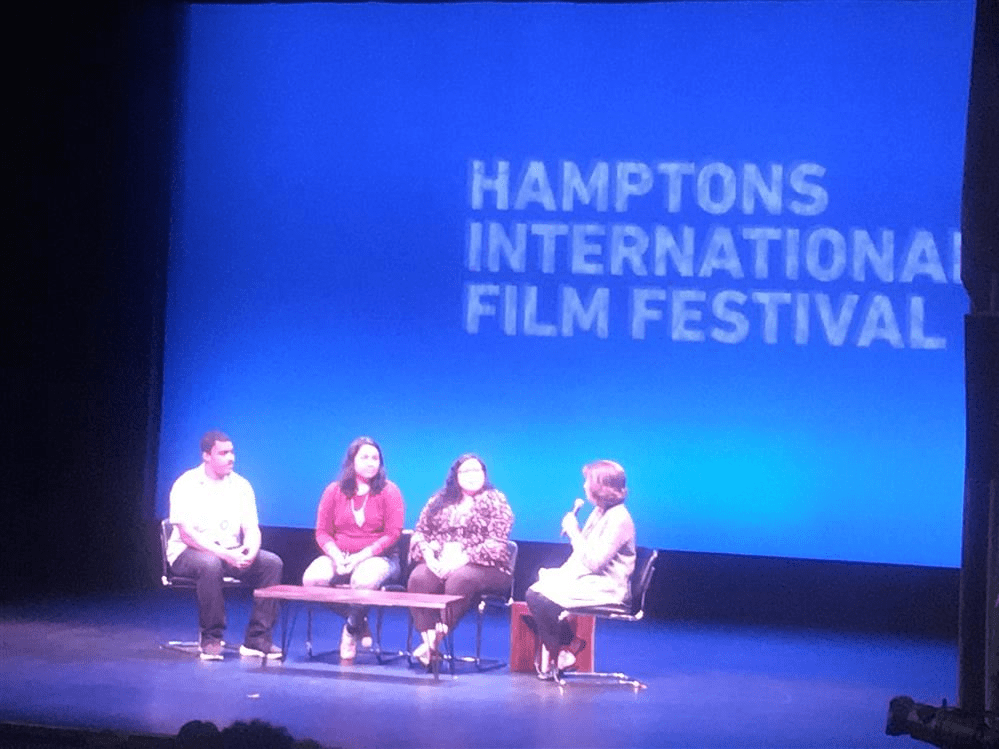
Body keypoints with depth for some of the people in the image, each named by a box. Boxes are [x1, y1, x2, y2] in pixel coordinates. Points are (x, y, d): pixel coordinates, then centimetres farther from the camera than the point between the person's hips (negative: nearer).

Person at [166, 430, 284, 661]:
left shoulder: (241, 485, 7)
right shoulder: (187, 485, -9)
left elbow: (252, 529, 4)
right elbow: (186, 533, -17)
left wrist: (250, 551, -20)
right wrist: (223, 553, -28)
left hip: (230, 552, 5)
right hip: (188, 552, -5)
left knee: (272, 563, -17)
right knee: (210, 564, -39)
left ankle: (257, 639, -16)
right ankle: (211, 640, -26)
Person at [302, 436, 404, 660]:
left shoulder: (389, 492, 0)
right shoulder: (334, 491, 8)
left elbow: (392, 534, -7)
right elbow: (322, 532, 6)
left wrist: (361, 556, -16)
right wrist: (337, 557, -14)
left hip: (378, 557, -3)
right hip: (339, 555, 3)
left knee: (363, 580, -39)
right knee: (312, 578, -27)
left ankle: (352, 629, -5)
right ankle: (360, 624, -5)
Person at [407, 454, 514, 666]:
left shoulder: (495, 501, 7)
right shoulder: (439, 501, 21)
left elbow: (497, 544, -5)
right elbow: (420, 532, 15)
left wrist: (463, 558, -18)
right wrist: (428, 555, -7)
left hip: (484, 567, -3)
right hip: (439, 563, 4)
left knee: (460, 578, -38)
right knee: (419, 578, -31)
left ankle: (439, 637, -36)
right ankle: (428, 637, -38)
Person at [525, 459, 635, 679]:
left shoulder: (618, 519, -17)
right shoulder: (599, 512, 13)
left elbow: (594, 562, -22)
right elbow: (581, 554, 18)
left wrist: (573, 531, -16)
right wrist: (561, 572, 3)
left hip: (607, 588, -10)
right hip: (588, 580, 10)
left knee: (542, 598, -21)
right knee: (533, 592, -7)